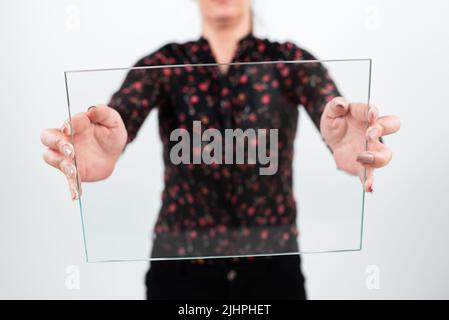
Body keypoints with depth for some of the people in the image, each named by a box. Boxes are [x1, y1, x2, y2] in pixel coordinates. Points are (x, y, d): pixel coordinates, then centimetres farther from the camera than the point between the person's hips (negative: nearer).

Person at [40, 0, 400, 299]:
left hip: (272, 262, 1)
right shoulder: (164, 63, -1)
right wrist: (104, 149, -43)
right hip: (180, 263, 1)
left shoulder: (289, 60, -2)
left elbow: (334, 111, -20)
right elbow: (120, 116, -20)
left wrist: (347, 143, -44)